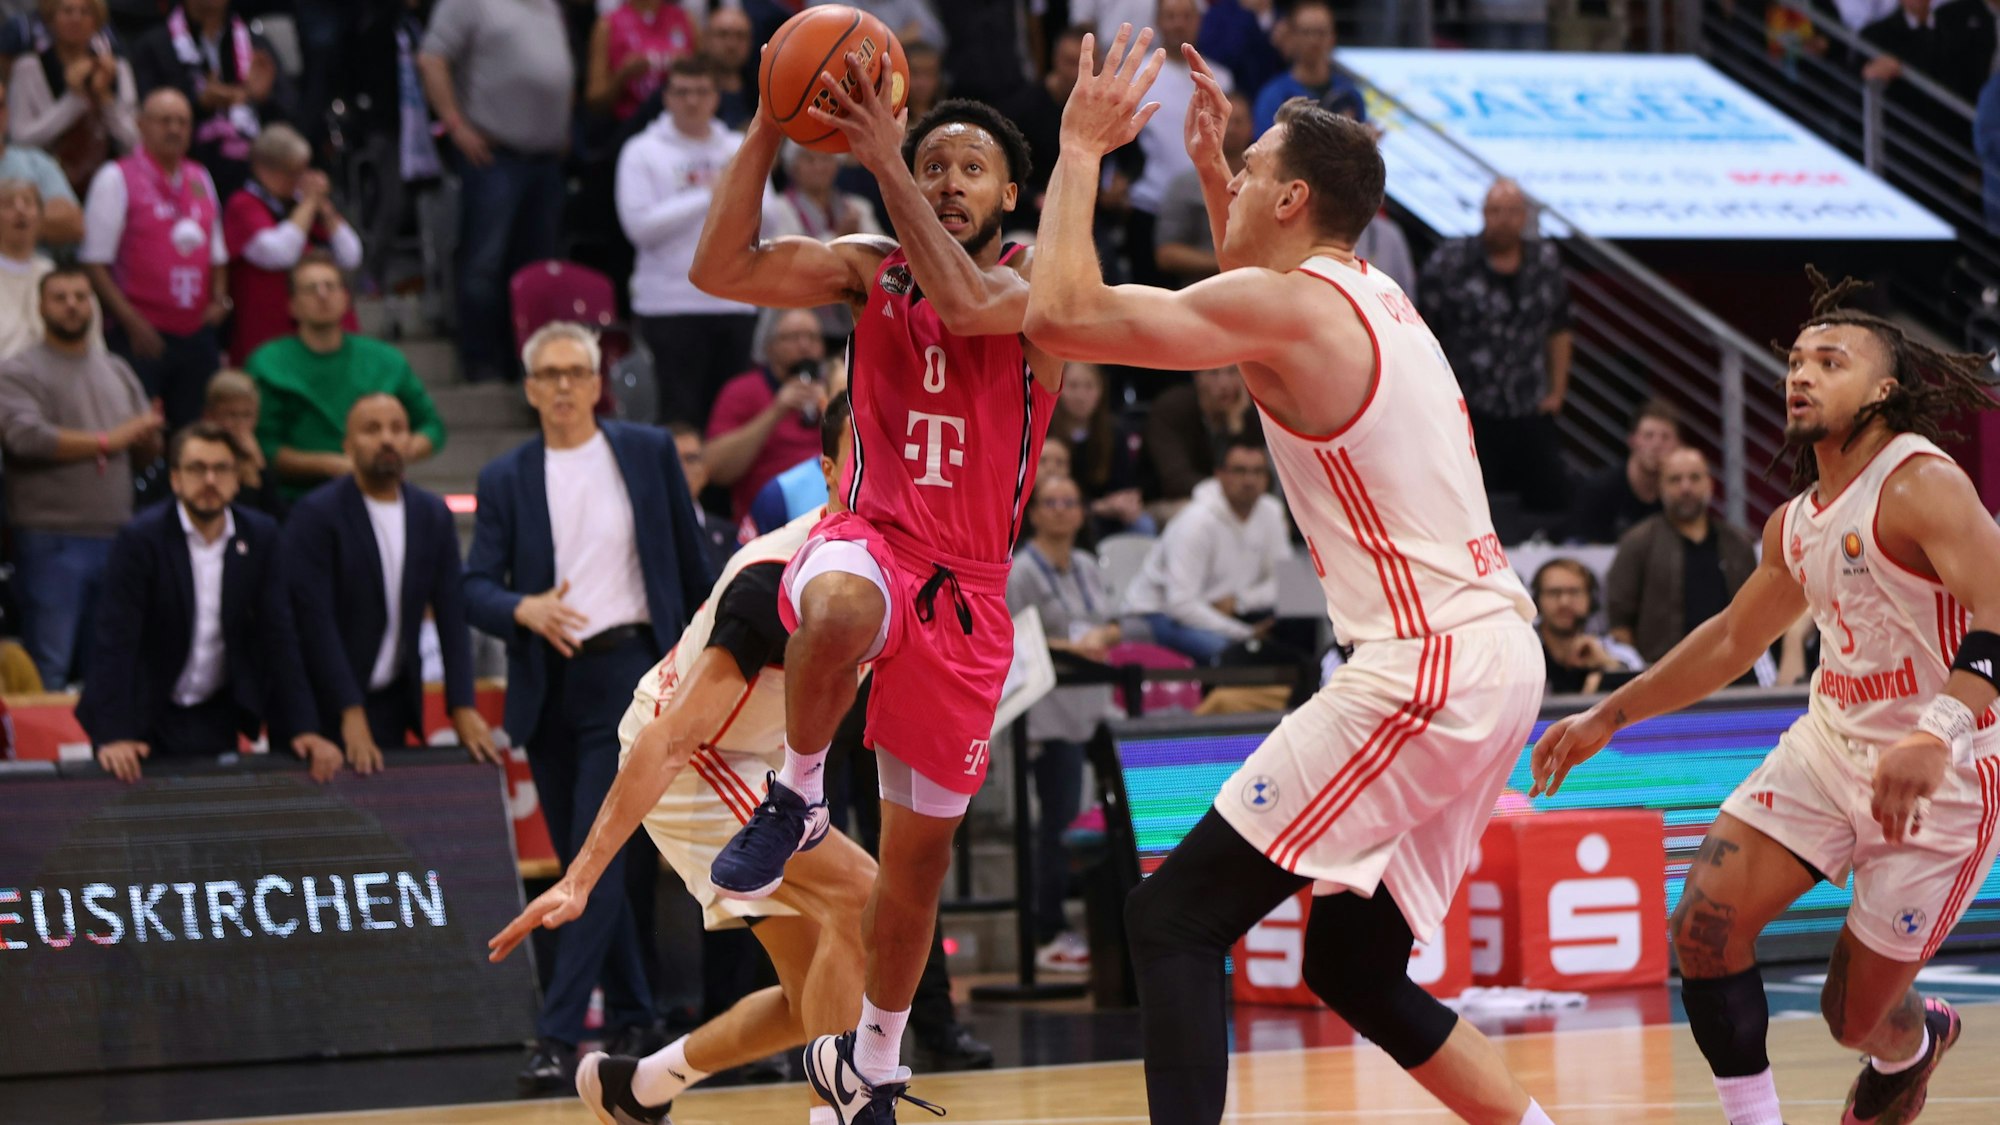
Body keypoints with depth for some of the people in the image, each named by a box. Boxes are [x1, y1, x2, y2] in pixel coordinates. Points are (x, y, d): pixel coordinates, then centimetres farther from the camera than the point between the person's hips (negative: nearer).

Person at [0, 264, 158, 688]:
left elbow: (146, 454, 16)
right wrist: (106, 441, -13)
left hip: (115, 538, 6)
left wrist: (149, 439, -9)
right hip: (52, 541, -6)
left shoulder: (117, 372, 15)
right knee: (49, 668, -7)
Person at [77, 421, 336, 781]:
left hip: (218, 720, 4)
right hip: (146, 721, -3)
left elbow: (277, 636, -2)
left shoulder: (259, 536, -2)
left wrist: (301, 728, -11)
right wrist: (114, 737, -30)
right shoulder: (140, 539, -14)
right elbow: (116, 641, -19)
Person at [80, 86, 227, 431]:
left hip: (197, 335, 6)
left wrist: (220, 299, 5)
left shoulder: (200, 179, 16)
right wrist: (130, 321, -14)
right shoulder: (117, 178, -2)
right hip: (143, 336, -6)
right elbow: (94, 262, -7)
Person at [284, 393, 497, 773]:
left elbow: (452, 616, 2)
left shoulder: (433, 515, 6)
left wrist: (462, 709, -8)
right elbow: (316, 623, -15)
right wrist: (350, 714, -21)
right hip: (329, 709, -4)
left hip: (395, 704, 4)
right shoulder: (316, 515, -9)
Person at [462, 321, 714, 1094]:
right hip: (547, 684, 3)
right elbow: (475, 589, 1)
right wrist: (525, 609, -19)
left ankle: (557, 1035, -16)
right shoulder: (505, 479, 7)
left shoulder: (648, 453, 4)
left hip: (628, 672, -3)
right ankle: (631, 1019, 24)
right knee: (581, 864, 10)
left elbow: (692, 565, 8)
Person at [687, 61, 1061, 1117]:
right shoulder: (870, 269, 4)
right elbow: (720, 270, -9)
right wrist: (768, 127, -16)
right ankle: (797, 796, -17)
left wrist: (883, 162, -26)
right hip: (869, 541, -1)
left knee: (920, 850, 10)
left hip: (965, 589, 1)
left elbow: (968, 303, -27)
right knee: (840, 610, -42)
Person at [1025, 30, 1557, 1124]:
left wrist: (1082, 147, -1)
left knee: (1171, 918, -7)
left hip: (1422, 670, -9)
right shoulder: (1372, 297, 17)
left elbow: (1061, 314, -14)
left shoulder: (1290, 305, -10)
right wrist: (1206, 165, 35)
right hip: (1500, 661, 9)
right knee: (1352, 964, 20)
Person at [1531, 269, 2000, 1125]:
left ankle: (1914, 1042, 40)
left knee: (1856, 1014, 2)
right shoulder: (1797, 524, 8)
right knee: (1704, 926, -11)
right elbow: (1732, 638, 24)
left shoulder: (1919, 486, -19)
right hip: (1830, 743, 7)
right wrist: (1609, 718, 24)